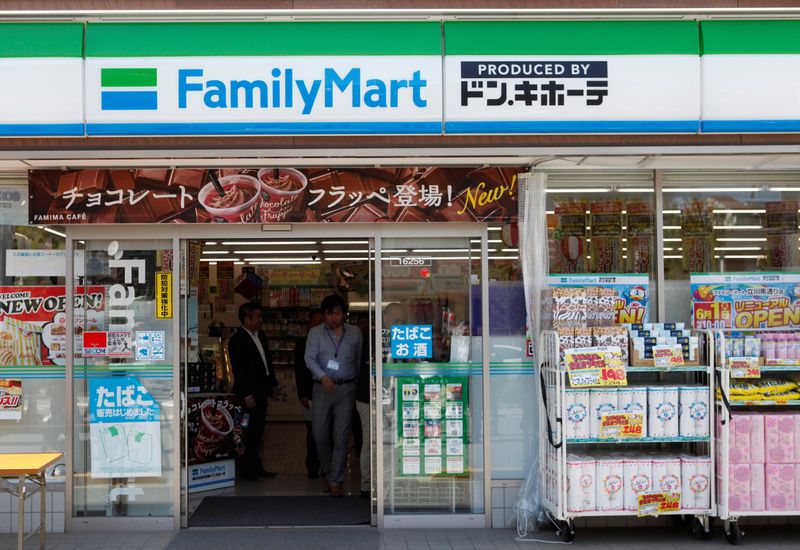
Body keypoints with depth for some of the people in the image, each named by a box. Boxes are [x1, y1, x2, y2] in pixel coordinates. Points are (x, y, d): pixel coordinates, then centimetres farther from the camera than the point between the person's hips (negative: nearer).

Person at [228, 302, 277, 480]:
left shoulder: (260, 335, 11)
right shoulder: (237, 340, -14)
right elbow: (238, 370, -17)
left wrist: (272, 383, 15)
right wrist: (247, 395, -19)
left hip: (261, 391, 8)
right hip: (249, 393, -8)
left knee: (258, 429, 13)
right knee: (250, 431, -3)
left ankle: (256, 466, 21)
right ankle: (246, 468, 6)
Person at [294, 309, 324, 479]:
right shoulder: (302, 344, 9)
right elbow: (299, 371, 6)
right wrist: (302, 394, -3)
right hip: (311, 395, 0)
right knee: (312, 432, -1)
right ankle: (313, 467, 9)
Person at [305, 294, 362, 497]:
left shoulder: (355, 333, 8)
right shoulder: (316, 333, 4)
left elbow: (359, 360, 11)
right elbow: (310, 359, -6)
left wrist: (359, 386, 5)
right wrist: (323, 376, -22)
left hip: (346, 389, 0)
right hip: (322, 388, 0)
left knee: (342, 436, -3)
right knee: (320, 435, 5)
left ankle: (336, 481, 3)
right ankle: (327, 472, 28)